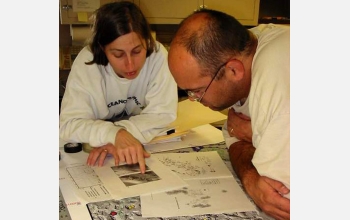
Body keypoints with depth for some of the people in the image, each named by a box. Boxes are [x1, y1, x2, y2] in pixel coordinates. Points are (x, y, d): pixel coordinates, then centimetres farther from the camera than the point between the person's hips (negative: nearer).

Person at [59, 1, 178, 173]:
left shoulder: (157, 55, -20)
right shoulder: (86, 63, -20)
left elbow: (163, 113, -18)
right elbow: (69, 124, -22)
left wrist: (116, 138, -29)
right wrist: (114, 134, -38)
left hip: (149, 146, 0)